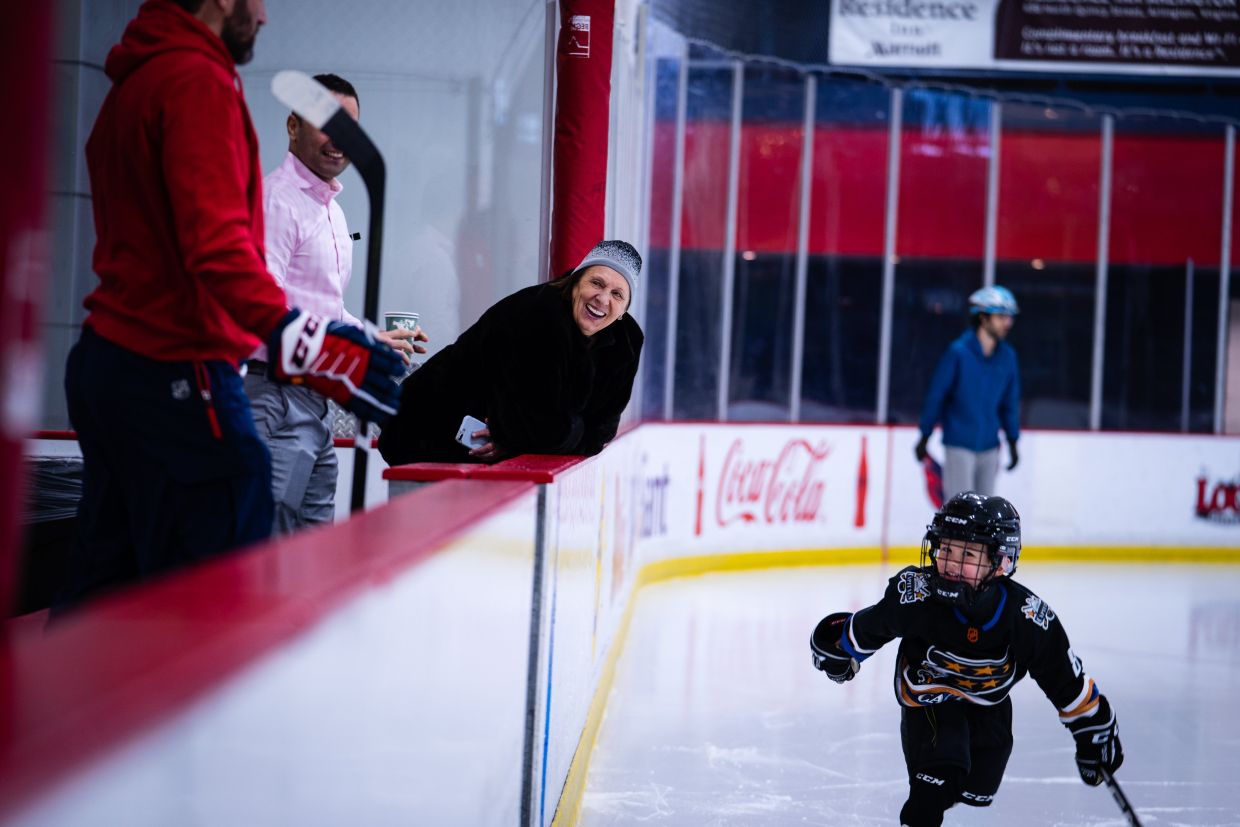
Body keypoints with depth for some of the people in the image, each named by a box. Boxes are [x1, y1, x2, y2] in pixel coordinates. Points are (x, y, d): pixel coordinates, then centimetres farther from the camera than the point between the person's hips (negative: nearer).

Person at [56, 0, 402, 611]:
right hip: (174, 377, -10)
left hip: (103, 360, 10)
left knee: (101, 589, 13)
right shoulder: (199, 81, -11)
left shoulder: (132, 85, 19)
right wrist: (295, 340, -33)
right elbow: (217, 243, -24)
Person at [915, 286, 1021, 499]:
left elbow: (1010, 401, 11)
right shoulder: (959, 352, -13)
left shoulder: (1007, 356, 3)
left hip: (989, 447, 5)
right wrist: (925, 437, -3)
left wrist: (1012, 441, 12)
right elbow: (935, 395, -7)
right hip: (959, 444, -5)